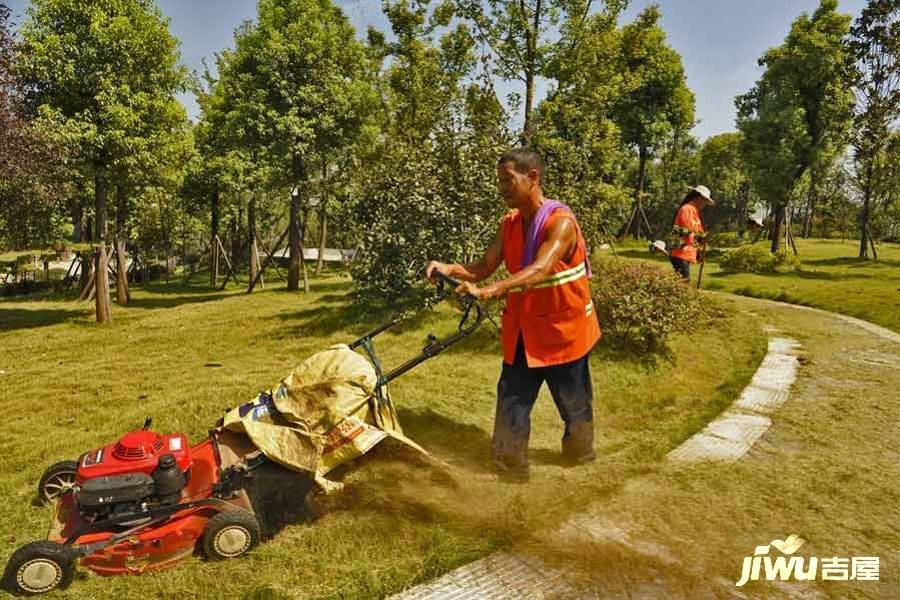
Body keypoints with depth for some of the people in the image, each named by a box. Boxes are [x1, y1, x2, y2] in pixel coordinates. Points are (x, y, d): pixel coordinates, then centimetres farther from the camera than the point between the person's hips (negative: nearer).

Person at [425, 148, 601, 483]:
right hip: (522, 332, 5)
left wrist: (489, 291, -50)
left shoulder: (560, 221, -20)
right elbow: (484, 268, -1)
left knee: (574, 404, 15)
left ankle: (580, 457, 40)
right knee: (511, 403, 6)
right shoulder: (509, 224, 2)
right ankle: (509, 471, 20)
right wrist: (450, 269, -20)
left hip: (562, 330, -5)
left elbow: (540, 270, -36)